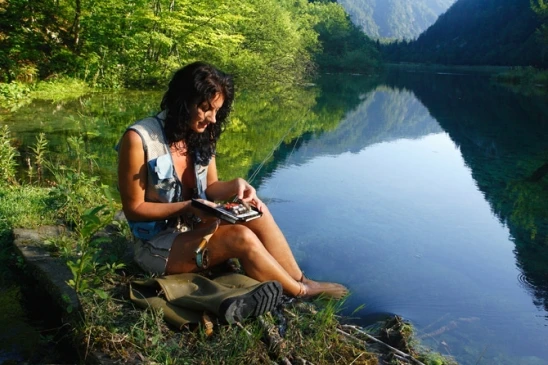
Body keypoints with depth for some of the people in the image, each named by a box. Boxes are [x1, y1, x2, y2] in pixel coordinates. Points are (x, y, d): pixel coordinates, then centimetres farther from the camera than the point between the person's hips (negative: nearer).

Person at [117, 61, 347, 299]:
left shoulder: (201, 136, 0)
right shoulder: (139, 139, -21)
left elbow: (210, 188, 7)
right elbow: (134, 209, -16)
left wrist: (235, 186, -16)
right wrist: (188, 207, -27)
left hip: (197, 229, 6)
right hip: (157, 245, -6)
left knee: (257, 212, -19)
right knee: (242, 238, -28)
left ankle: (300, 281, -10)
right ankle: (299, 291, -8)